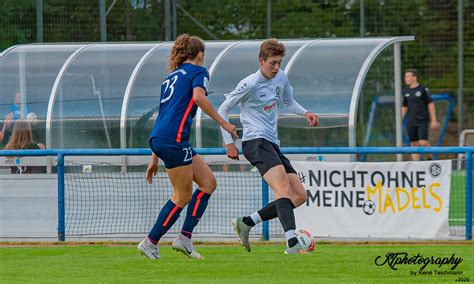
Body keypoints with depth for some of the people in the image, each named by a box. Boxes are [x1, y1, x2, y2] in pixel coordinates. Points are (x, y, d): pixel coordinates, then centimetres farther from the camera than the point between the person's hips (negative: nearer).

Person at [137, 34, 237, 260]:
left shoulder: (171, 77, 27)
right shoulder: (197, 71, 4)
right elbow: (198, 96, -19)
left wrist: (155, 159, 28)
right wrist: (223, 123, -14)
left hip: (158, 138, 9)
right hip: (173, 139, -9)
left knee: (208, 182, 10)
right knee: (182, 196, 0)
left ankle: (185, 237, 3)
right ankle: (150, 243, 4)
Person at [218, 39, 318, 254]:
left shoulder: (281, 78, 13)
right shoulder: (250, 84, -8)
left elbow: (288, 102, 32)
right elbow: (223, 109, -1)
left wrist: (305, 113, 11)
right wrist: (228, 142, -5)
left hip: (272, 144, 9)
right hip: (256, 141, -9)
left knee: (300, 196, 0)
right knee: (283, 187, -28)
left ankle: (245, 223, 8)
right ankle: (292, 243, -42)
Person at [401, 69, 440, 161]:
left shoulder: (423, 89, -3)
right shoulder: (405, 92, 10)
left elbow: (430, 104, -3)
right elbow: (404, 107, 17)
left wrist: (434, 120, -6)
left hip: (422, 121, -4)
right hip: (411, 122, 4)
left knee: (423, 143, -15)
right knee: (414, 145, 3)